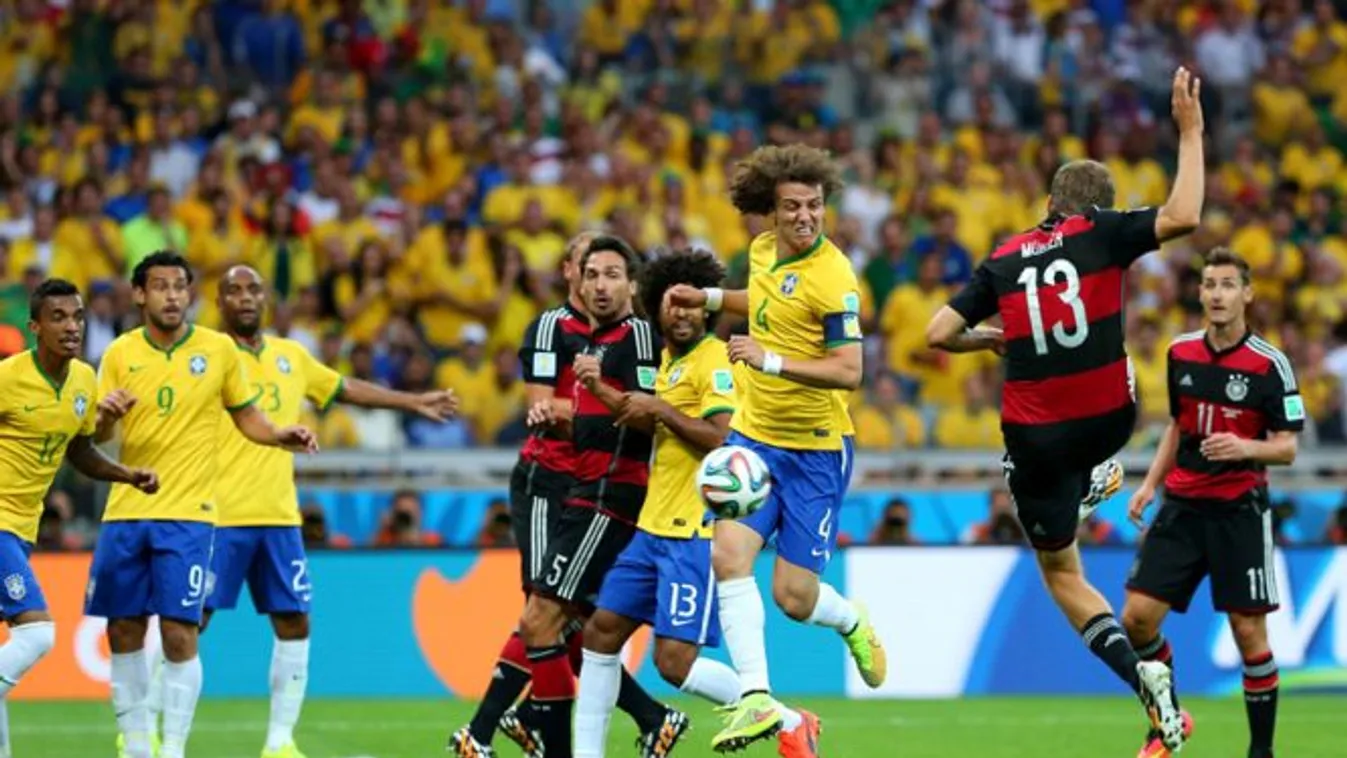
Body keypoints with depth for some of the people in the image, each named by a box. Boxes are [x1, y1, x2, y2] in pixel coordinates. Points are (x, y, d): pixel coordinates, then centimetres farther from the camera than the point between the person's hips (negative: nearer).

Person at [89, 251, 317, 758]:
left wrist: (282, 437, -9)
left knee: (178, 633, -10)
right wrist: (108, 416, -19)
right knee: (123, 632, 6)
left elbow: (246, 416, 10)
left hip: (187, 514, -2)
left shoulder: (219, 350, 1)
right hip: (126, 511, 2)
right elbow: (97, 437, 4)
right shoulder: (120, 354, 4)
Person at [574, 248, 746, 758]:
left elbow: (721, 438, -24)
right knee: (601, 633, 9)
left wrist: (660, 409, -17)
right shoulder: (669, 360, 14)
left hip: (696, 534, -9)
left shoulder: (715, 362, -12)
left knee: (675, 662, -13)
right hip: (655, 526, 9)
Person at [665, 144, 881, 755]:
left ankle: (852, 623, 32)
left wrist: (770, 360, -31)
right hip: (753, 436, 6)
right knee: (729, 555, -15)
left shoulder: (831, 277, -19)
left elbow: (848, 371, -23)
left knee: (793, 599, -4)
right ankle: (757, 700, -13)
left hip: (816, 451, -6)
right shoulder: (764, 252, 3)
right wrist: (711, 298, 15)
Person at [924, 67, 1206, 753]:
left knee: (1061, 572, 11)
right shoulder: (1100, 234, -4)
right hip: (1108, 421, 0)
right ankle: (1095, 482, 56)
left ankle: (1139, 672, -8)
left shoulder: (1003, 260, 4)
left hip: (1035, 436, 0)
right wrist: (1189, 130, -5)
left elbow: (939, 335, 2)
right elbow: (1182, 215, -15)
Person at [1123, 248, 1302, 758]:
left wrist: (1246, 448, -26)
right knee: (1138, 616, -4)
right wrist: (1150, 484, 13)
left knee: (1249, 630, -4)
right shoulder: (1181, 353, 6)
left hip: (1239, 510, -4)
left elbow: (1286, 448, -7)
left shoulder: (1269, 365, -8)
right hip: (1182, 505, 4)